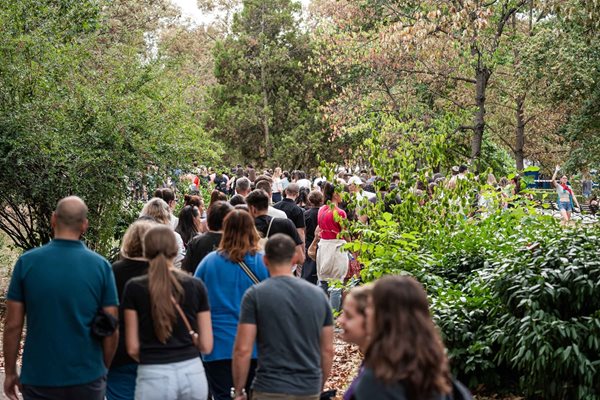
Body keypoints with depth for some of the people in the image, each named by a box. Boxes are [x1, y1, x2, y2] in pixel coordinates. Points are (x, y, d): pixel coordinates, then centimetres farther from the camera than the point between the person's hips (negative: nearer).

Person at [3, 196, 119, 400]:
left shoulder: (27, 262, -7)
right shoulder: (101, 265, -6)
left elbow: (13, 326, -4)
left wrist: (10, 373, 8)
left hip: (38, 379, 0)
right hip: (87, 379, 0)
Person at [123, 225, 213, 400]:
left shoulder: (134, 288, -4)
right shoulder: (196, 286, 2)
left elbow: (132, 348, -2)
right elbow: (206, 345, 1)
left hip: (153, 377, -2)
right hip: (192, 372, 3)